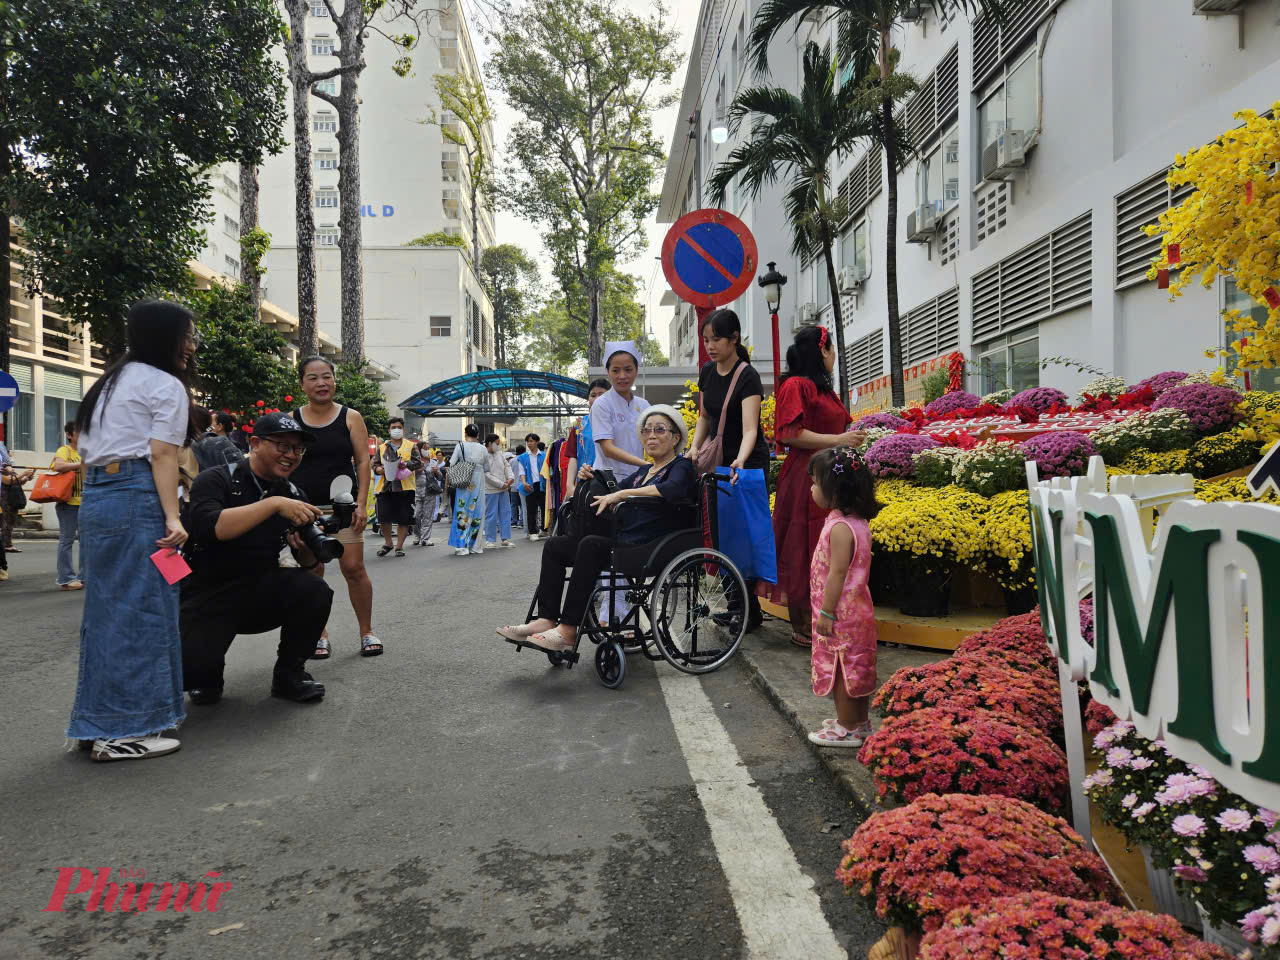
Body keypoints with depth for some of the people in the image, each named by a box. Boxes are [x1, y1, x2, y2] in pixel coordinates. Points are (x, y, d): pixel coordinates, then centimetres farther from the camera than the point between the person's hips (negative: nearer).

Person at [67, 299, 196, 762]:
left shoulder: (111, 382, 23)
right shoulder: (167, 385, -3)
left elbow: (86, 449, 21)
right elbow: (162, 454, -13)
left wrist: (97, 498, 22)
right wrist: (172, 517, -18)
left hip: (94, 497, 9)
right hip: (137, 499, -9)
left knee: (107, 609, 12)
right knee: (141, 610, -5)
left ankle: (101, 722, 20)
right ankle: (124, 730, -3)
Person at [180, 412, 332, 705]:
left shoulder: (293, 495, 5)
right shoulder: (216, 480, -8)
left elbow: (310, 565, 7)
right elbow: (210, 527, -30)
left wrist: (307, 549, -17)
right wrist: (274, 503, -32)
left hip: (262, 592, 4)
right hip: (208, 595, -3)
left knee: (315, 591, -25)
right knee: (189, 668, -27)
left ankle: (289, 673, -1)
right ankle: (208, 672, 12)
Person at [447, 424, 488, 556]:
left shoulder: (460, 446, -4)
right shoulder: (482, 448, 3)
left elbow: (451, 464, -7)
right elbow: (486, 468, 6)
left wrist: (448, 476, 7)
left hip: (464, 484, -2)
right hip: (478, 483, 2)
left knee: (462, 512, 2)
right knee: (476, 512, 9)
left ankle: (461, 546, -1)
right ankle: (475, 545, 13)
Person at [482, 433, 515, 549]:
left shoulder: (500, 454, 11)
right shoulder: (483, 456, -11)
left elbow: (507, 466, 13)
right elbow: (486, 475, -15)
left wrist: (511, 477, -8)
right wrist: (501, 484, -14)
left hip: (504, 489, 7)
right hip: (490, 490, -7)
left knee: (506, 513, 7)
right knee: (491, 515, -1)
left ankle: (505, 538, 14)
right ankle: (490, 540, 8)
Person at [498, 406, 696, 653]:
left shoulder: (681, 466, 0)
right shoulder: (644, 471, 25)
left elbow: (673, 488, -24)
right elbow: (612, 494, 28)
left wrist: (624, 493, -26)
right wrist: (591, 478, 8)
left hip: (649, 550, -9)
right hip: (622, 542, 9)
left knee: (591, 544, -32)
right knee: (554, 546, -2)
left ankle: (568, 631, -31)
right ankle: (546, 620, -12)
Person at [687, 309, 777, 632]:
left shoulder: (748, 377, -19)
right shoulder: (707, 372, 2)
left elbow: (750, 429, -29)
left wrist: (739, 462, -47)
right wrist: (695, 448, -3)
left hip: (747, 466, -7)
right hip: (718, 465, 7)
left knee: (746, 532, -5)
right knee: (723, 532, 9)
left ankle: (751, 611, 4)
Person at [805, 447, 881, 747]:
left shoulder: (840, 527, -23)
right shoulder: (856, 521, 7)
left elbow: (837, 573, -24)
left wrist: (826, 613, -18)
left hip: (841, 612, -9)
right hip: (856, 608, 9)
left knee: (841, 669, 3)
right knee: (855, 667, 19)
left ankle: (847, 729, 15)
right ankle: (859, 722, 31)